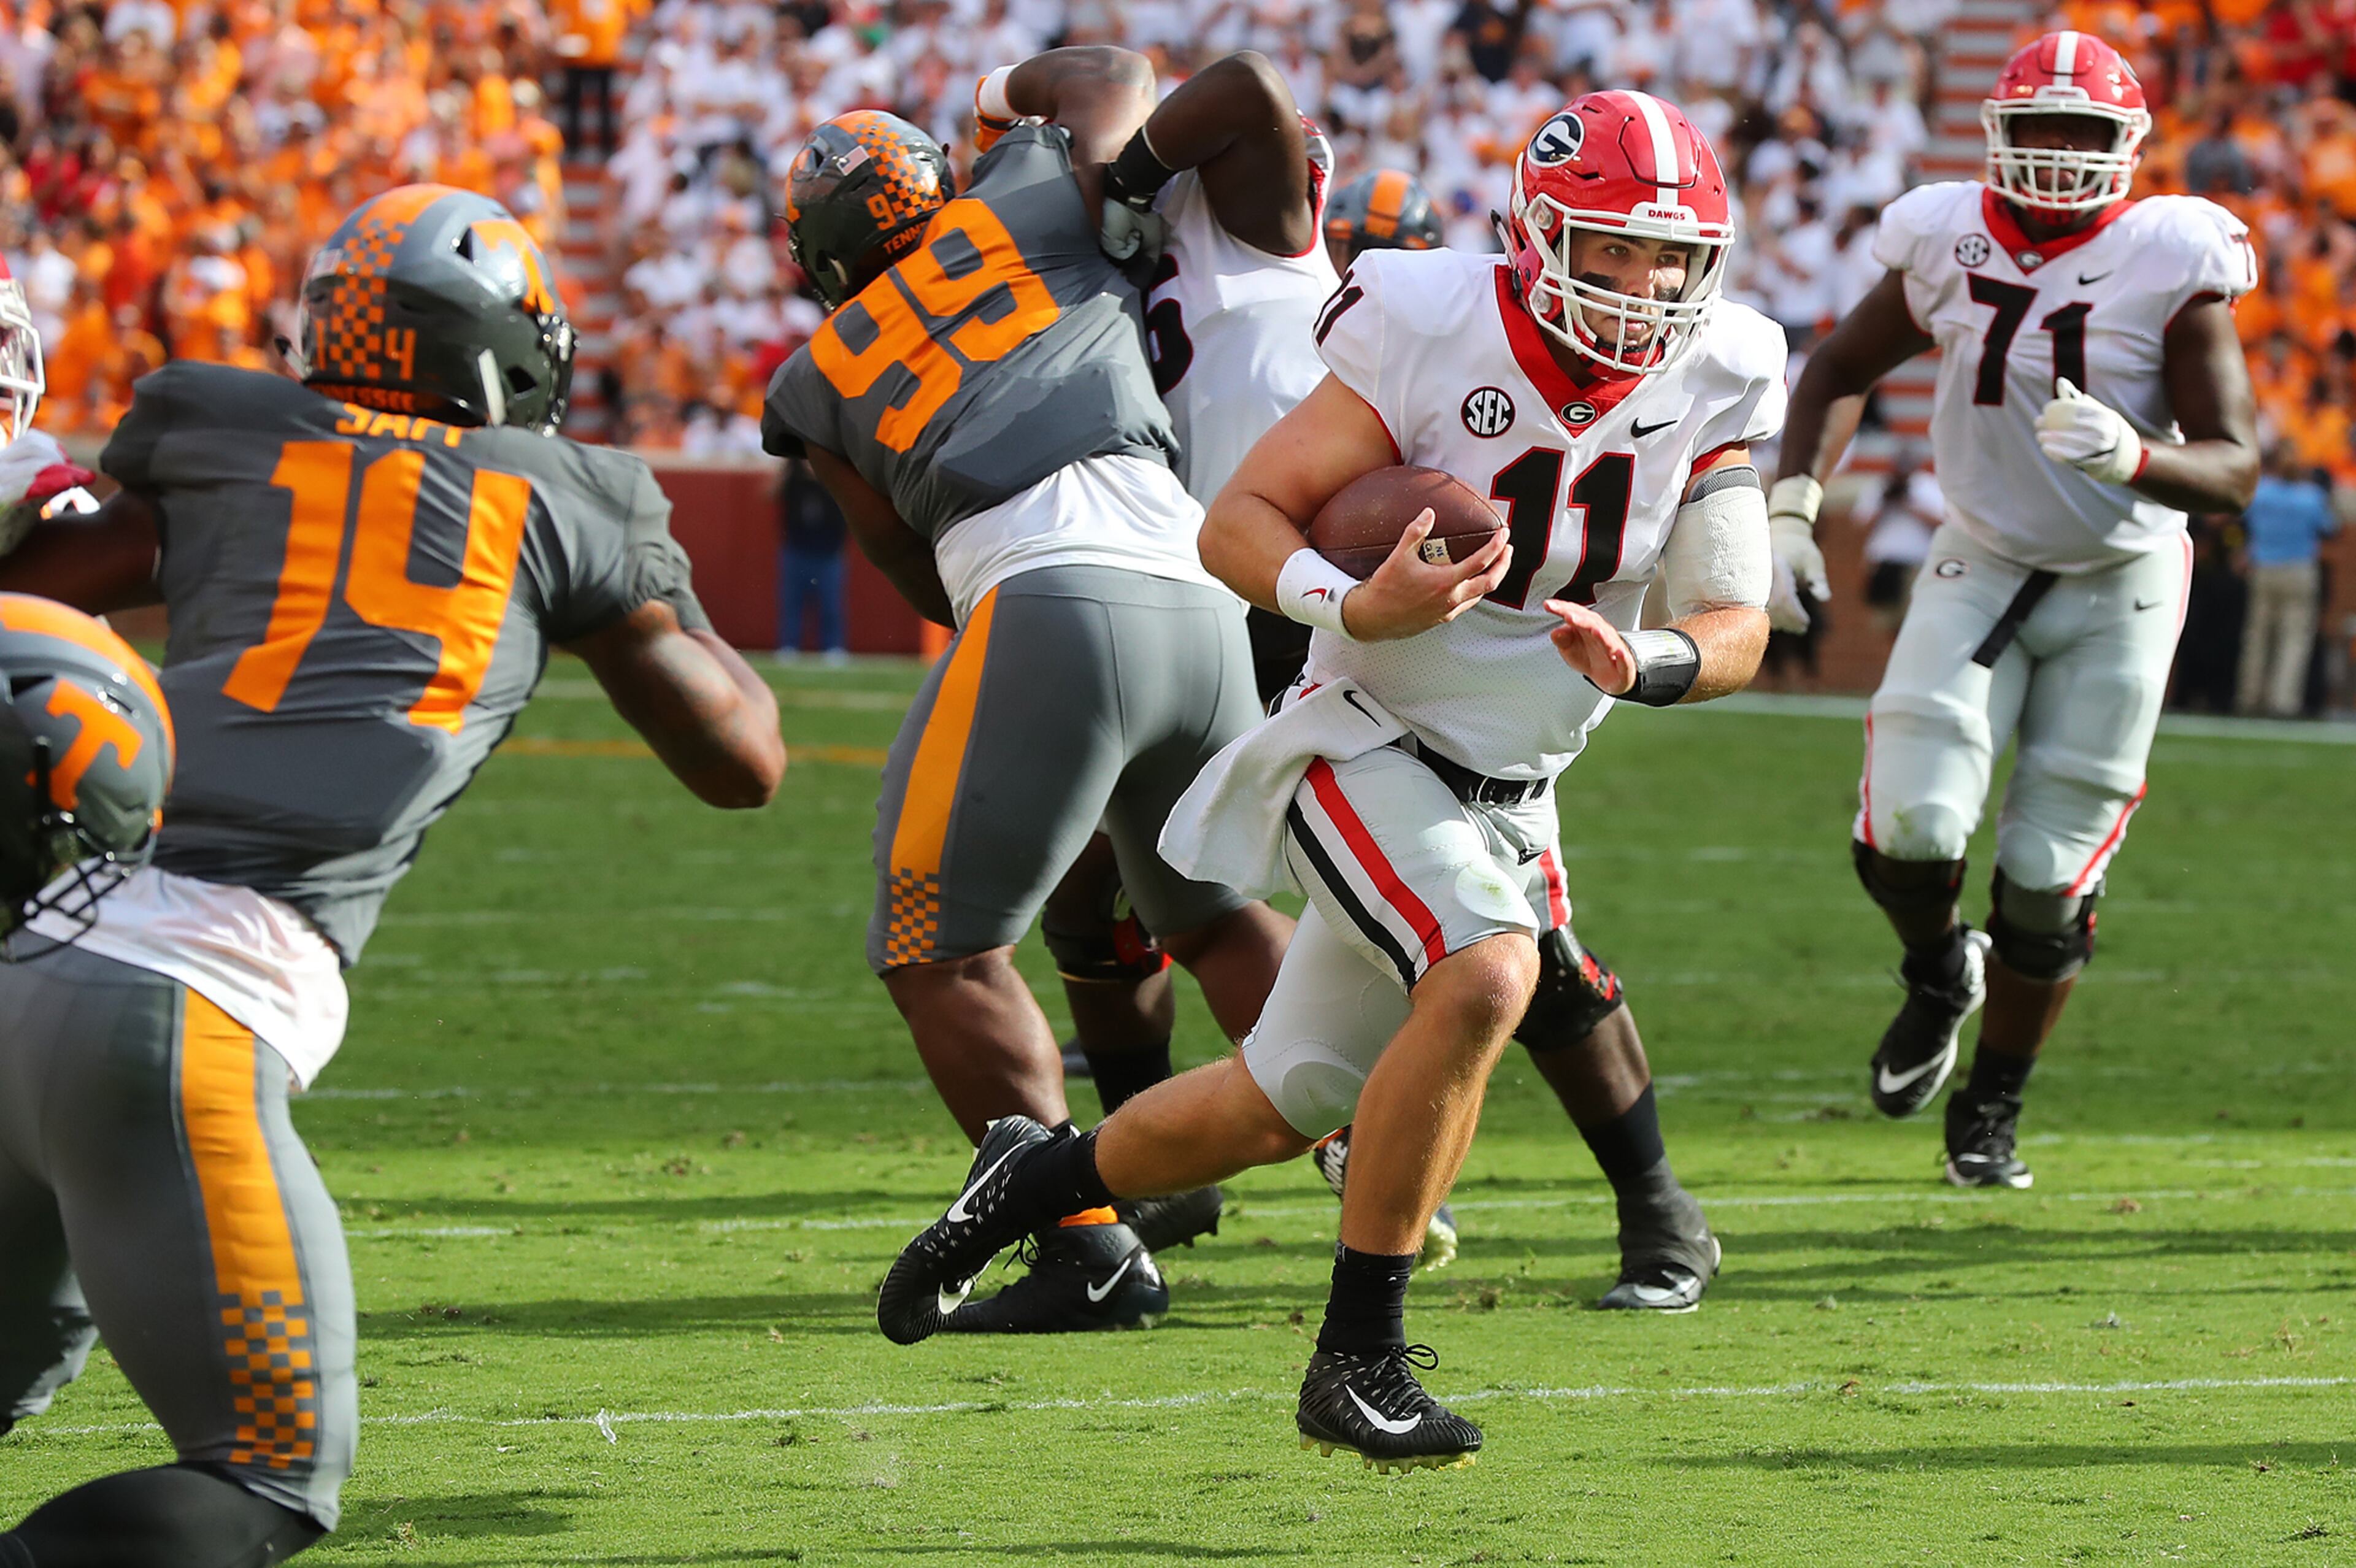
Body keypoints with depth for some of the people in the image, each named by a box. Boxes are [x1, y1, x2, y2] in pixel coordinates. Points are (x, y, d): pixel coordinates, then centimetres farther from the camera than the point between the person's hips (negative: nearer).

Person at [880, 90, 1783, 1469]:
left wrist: (1645, 664, -26)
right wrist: (1357, 607, -34)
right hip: (1370, 748, -6)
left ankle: (1037, 1174, 41)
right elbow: (1239, 523, -15)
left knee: (1286, 1108, 12)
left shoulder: (1713, 386, -5)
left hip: (1512, 796, 6)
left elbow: (1738, 629, -4)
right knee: (1484, 979, -32)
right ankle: (1360, 1361, -20)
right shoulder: (1434, 337, -19)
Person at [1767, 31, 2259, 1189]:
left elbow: (2234, 471, -18)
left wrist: (2135, 456, -39)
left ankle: (1990, 1109, 21)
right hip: (1982, 564, 2)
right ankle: (1938, 974, 20)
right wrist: (1792, 507, -5)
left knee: (2048, 876, -1)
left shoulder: (2172, 263, -16)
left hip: (2118, 587, -2)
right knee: (1912, 830, -16)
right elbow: (1839, 372, 9)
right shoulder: (1950, 244, -8)